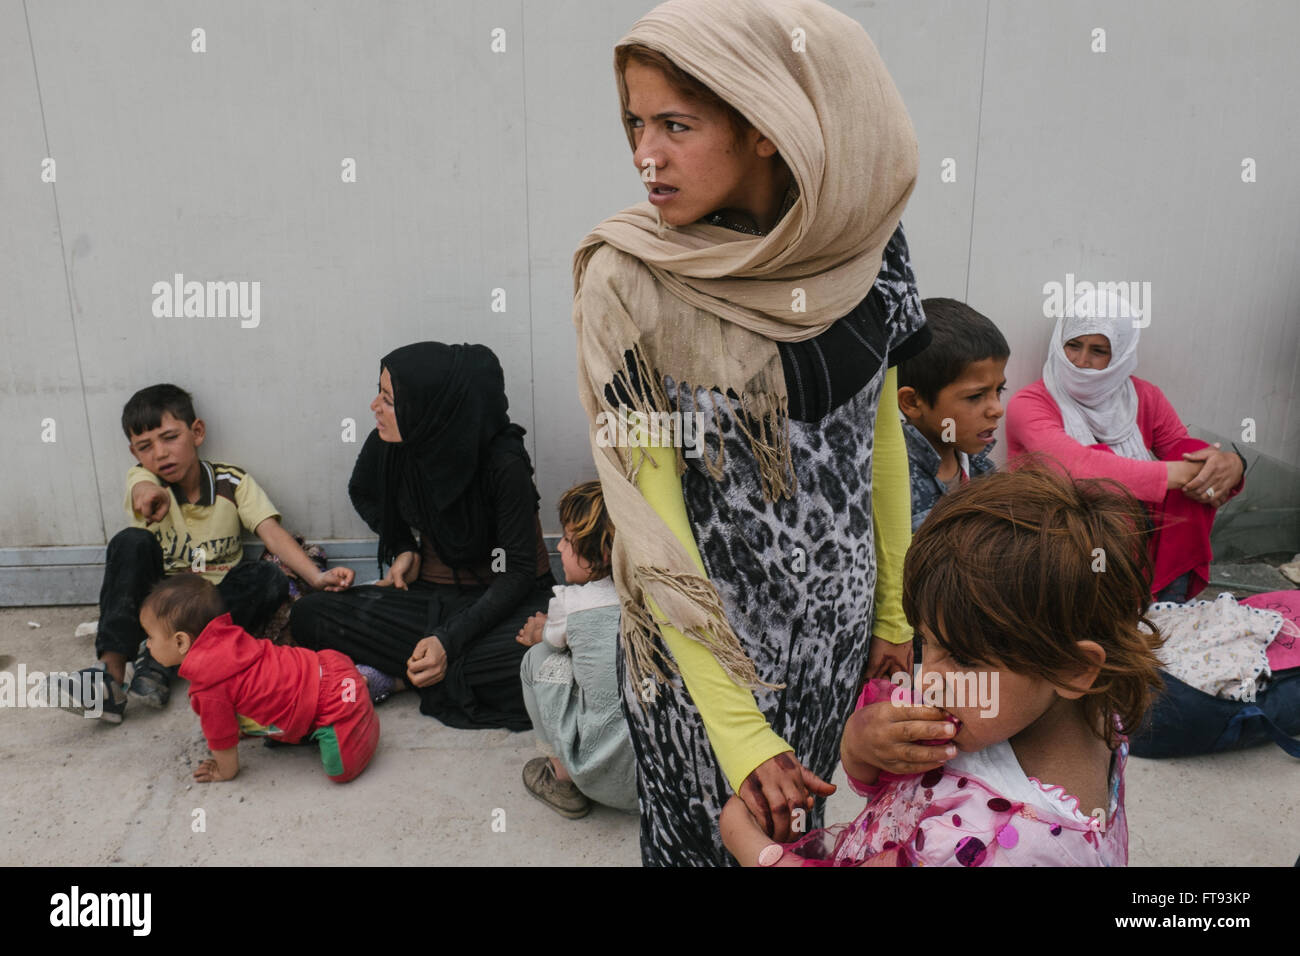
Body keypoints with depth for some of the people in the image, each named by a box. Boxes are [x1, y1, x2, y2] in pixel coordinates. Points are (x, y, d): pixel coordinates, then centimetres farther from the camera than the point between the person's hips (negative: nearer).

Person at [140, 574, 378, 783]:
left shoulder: (209, 687, -19)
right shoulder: (225, 637, 5)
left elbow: (222, 738, -4)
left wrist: (226, 772, 13)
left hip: (334, 700, -10)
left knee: (341, 771, -13)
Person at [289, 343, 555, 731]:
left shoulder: (504, 462, -23)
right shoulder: (387, 445, -9)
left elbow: (517, 572, -19)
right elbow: (363, 494, 16)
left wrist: (450, 640, -28)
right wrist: (403, 549, 0)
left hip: (505, 597, -3)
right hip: (433, 593, 3)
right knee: (308, 615, -16)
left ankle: (399, 677, -16)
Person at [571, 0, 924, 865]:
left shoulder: (865, 243, -10)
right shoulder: (626, 282, -21)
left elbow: (880, 429, 3)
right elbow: (649, 518, -20)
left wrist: (895, 609, 9)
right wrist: (738, 732, -23)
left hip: (837, 612, 4)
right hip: (702, 626, -3)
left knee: (799, 819, 23)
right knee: (713, 832, 17)